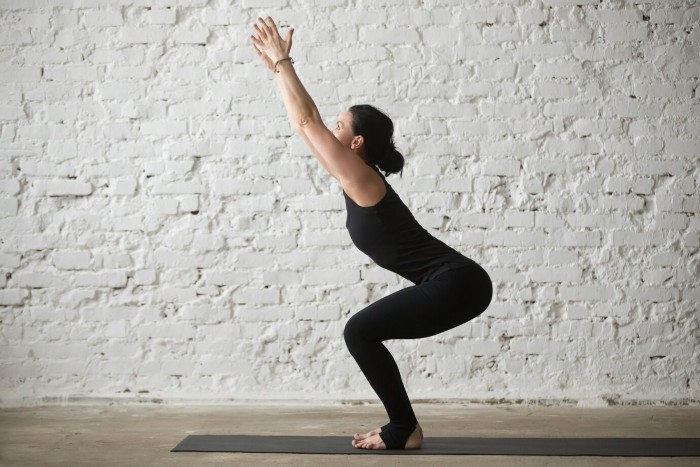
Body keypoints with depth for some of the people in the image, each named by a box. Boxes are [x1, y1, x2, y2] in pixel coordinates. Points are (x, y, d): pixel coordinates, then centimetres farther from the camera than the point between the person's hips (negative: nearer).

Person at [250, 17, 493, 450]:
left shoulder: (361, 180, -12)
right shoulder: (360, 179, 13)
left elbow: (306, 121, -11)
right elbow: (312, 122, 19)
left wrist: (282, 62, -3)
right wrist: (280, 67, 23)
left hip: (458, 284, -10)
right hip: (454, 283, 10)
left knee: (360, 332, -7)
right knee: (364, 332, 13)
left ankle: (404, 429, 2)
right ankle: (402, 426, 18)